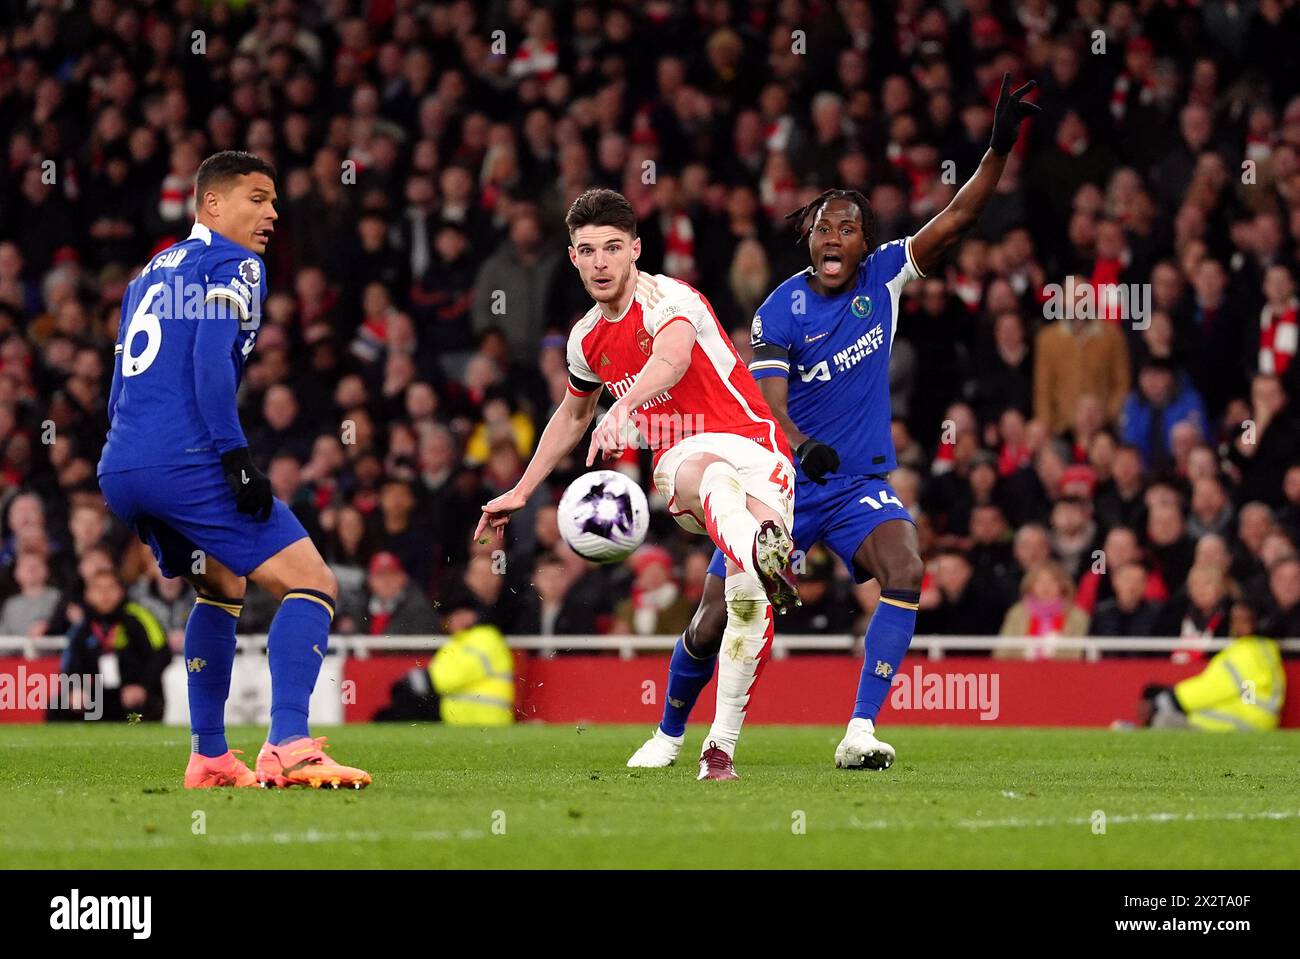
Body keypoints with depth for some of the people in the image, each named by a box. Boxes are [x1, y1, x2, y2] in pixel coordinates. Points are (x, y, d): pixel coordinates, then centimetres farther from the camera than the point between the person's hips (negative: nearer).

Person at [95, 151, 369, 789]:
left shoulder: (149, 274, 26)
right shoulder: (231, 264, 1)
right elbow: (210, 361, -14)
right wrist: (236, 457, -18)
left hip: (118, 469, 9)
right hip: (187, 461, -9)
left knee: (222, 586, 29)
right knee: (312, 585, -8)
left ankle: (208, 757, 23)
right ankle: (288, 748, -27)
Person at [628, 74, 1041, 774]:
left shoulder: (883, 277, -3)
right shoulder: (779, 312, -12)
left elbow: (955, 220, -11)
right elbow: (769, 406, -22)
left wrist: (1000, 147, -24)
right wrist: (802, 448, -44)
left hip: (860, 485, 2)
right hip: (783, 483, -2)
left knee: (905, 572, -28)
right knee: (714, 622, -2)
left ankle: (859, 734, -29)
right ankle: (669, 733, 26)